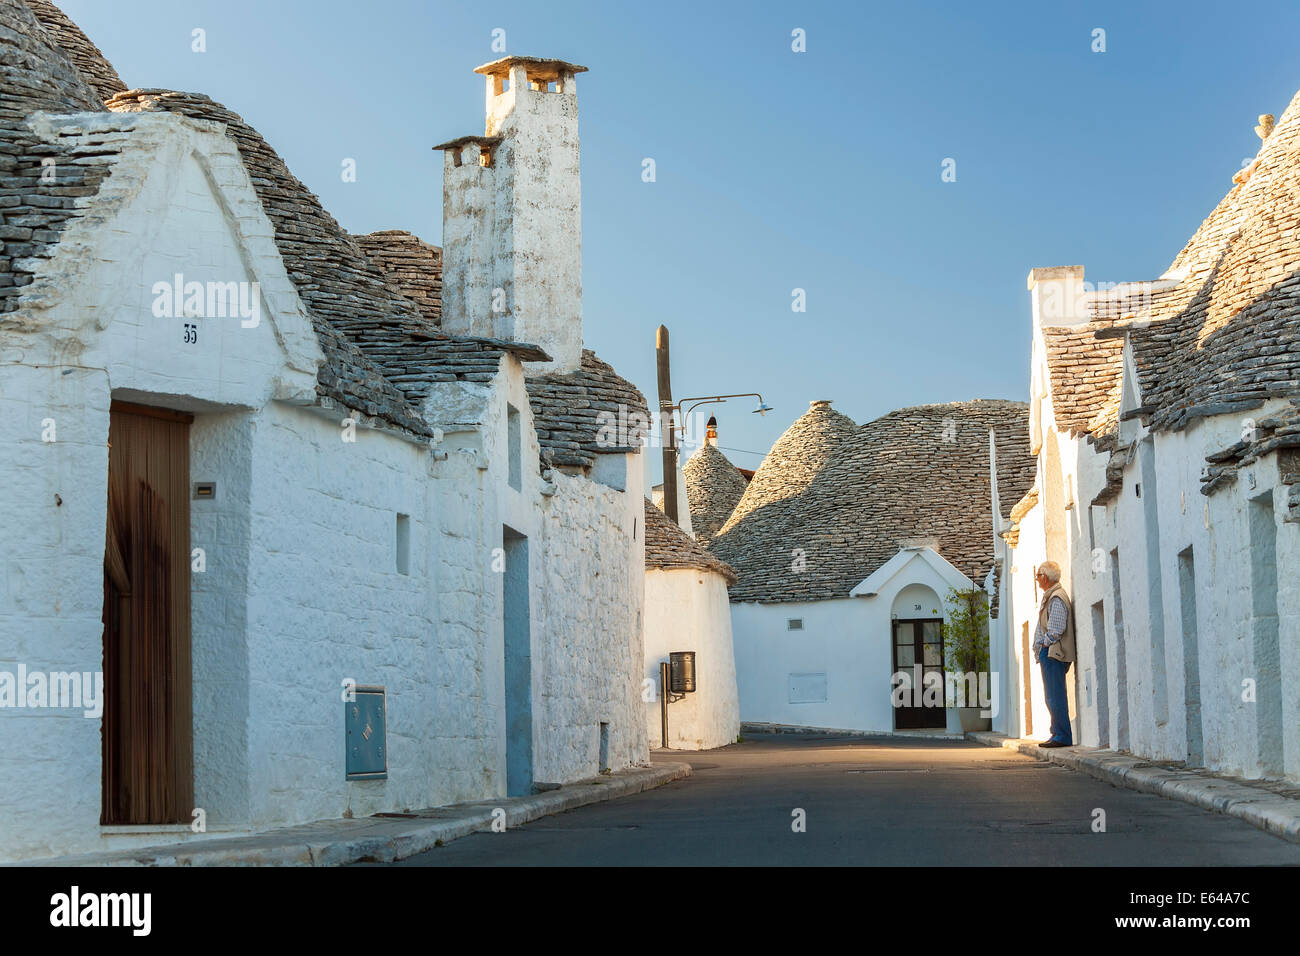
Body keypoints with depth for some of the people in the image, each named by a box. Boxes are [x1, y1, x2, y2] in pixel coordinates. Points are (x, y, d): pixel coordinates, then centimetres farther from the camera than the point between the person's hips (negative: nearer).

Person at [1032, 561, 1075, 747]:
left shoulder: (1056, 598, -13)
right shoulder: (1050, 597, 20)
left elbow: (1056, 629, -20)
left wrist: (1044, 645, -10)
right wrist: (1040, 650, 15)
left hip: (1052, 653, -11)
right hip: (1049, 653, 11)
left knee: (1055, 697, -10)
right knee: (1053, 697, 13)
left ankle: (1062, 736, -10)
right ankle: (1057, 734, 17)